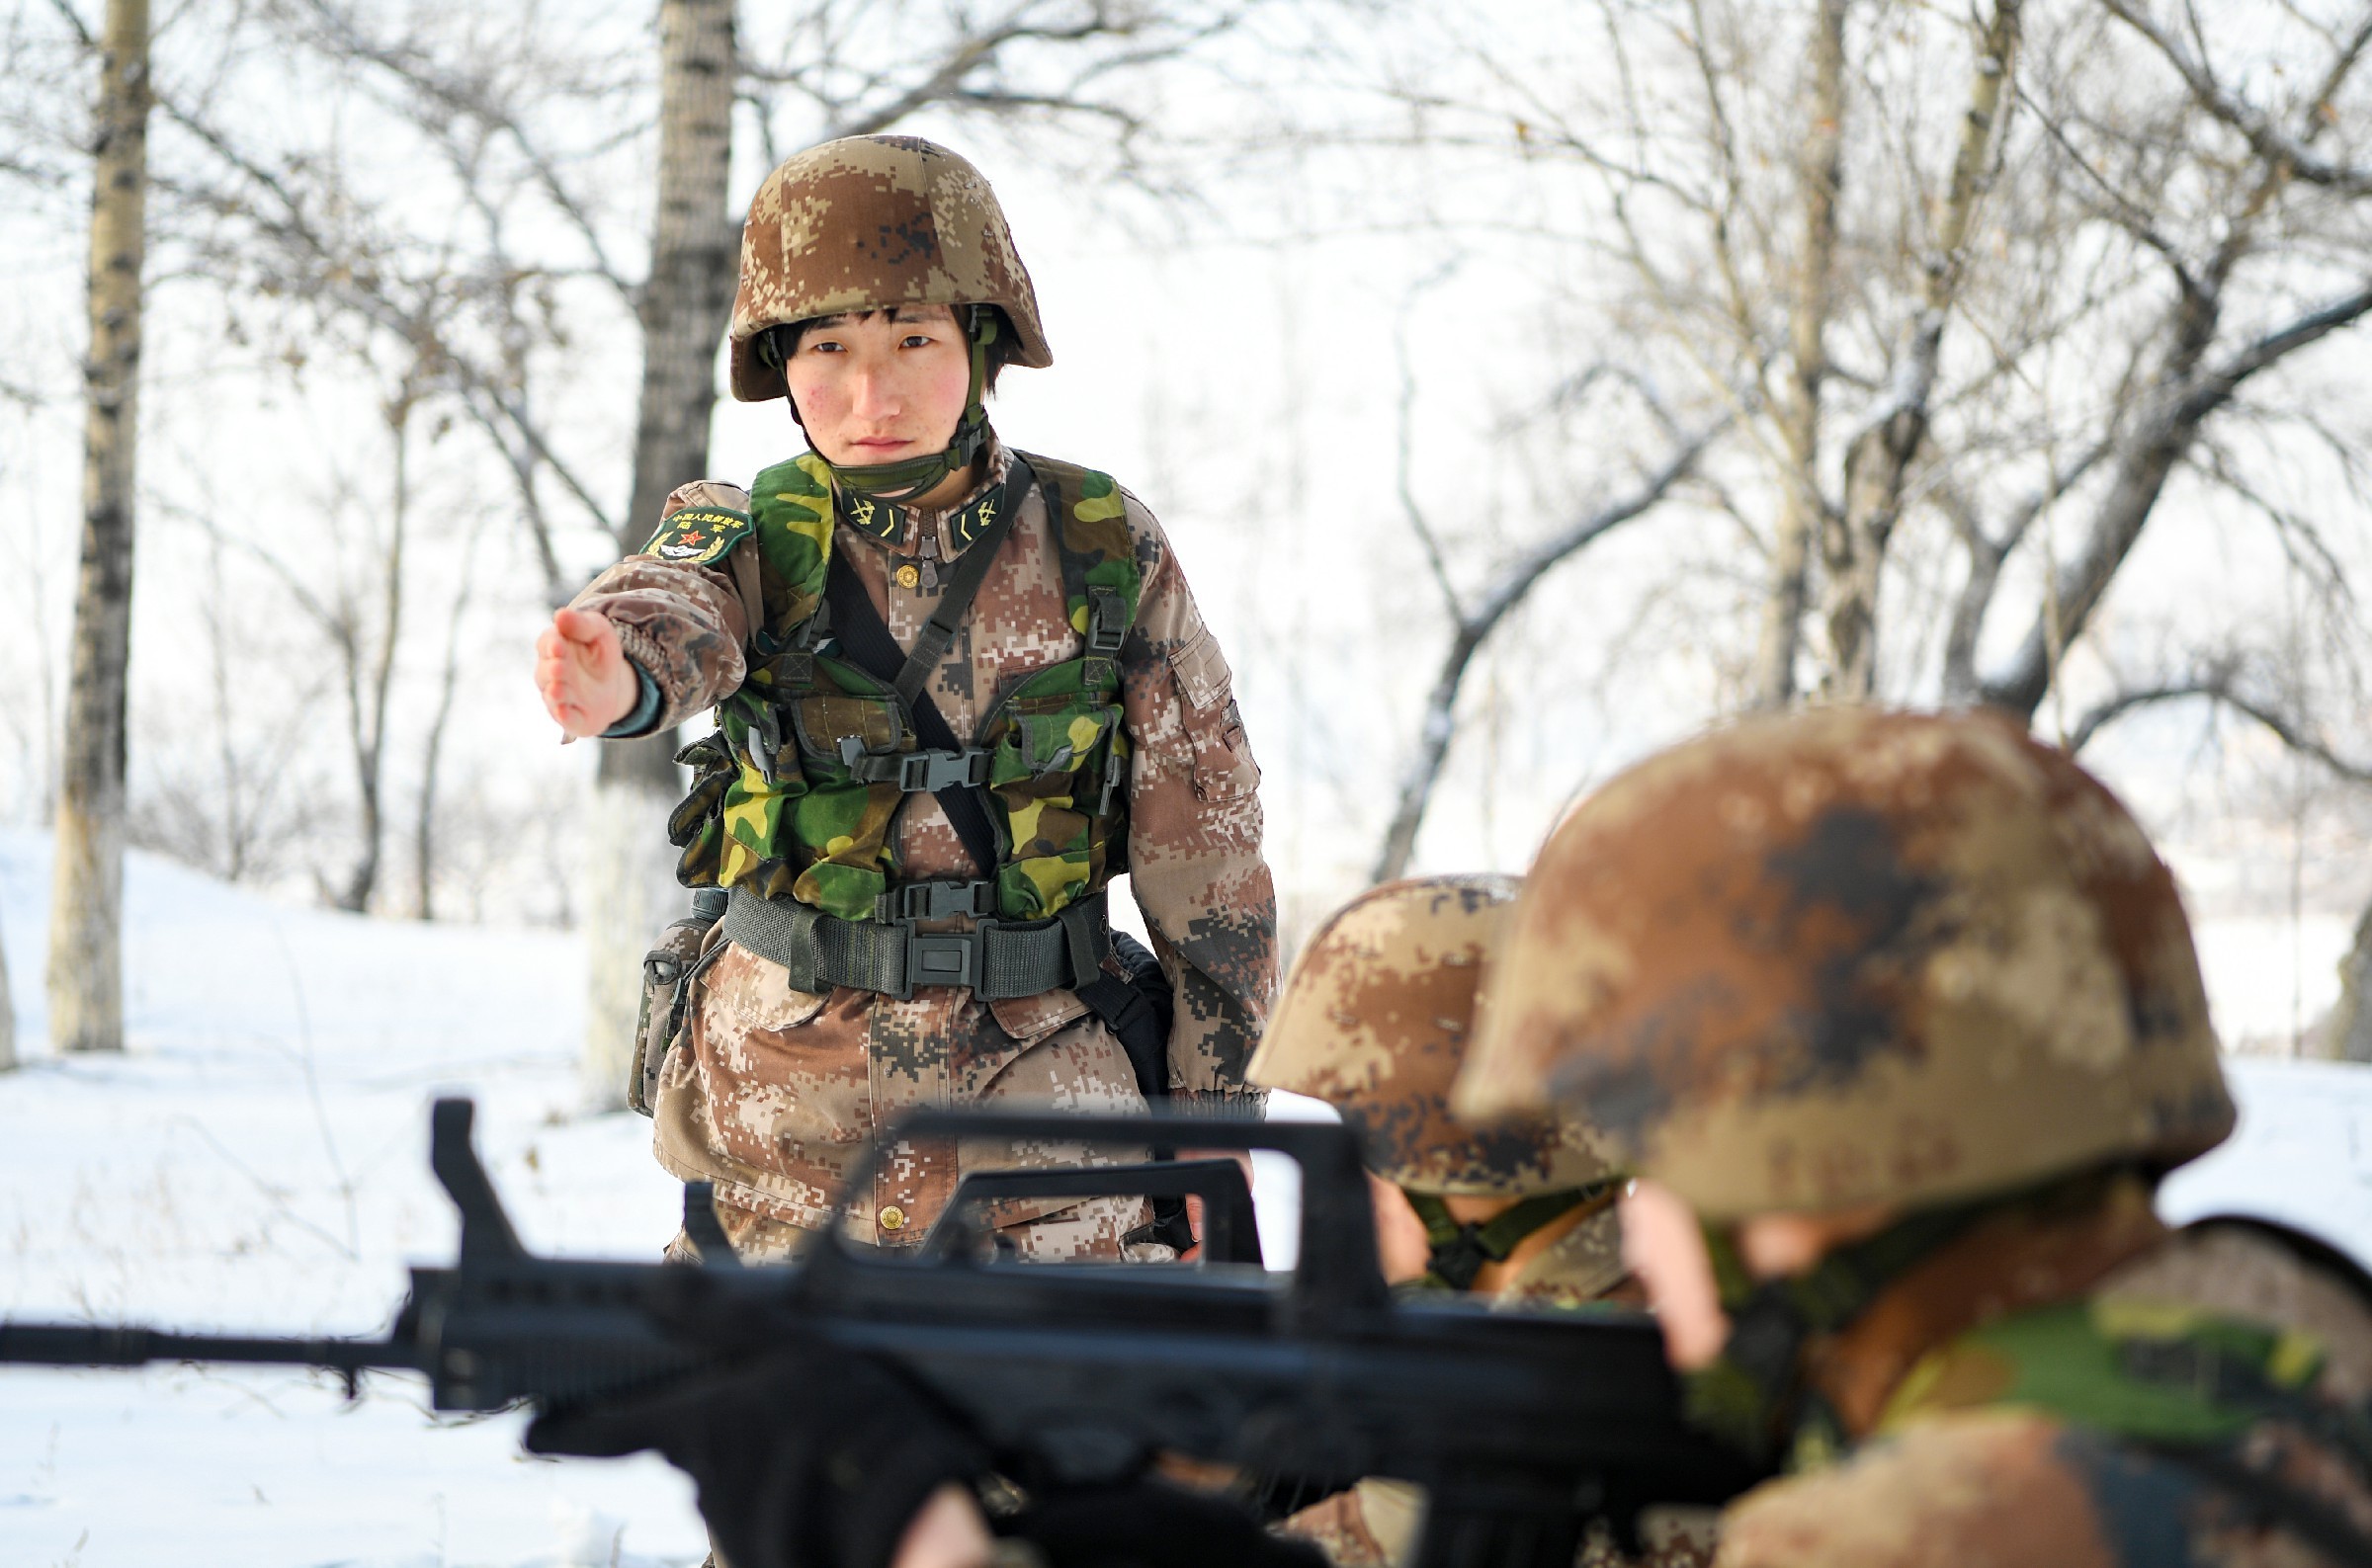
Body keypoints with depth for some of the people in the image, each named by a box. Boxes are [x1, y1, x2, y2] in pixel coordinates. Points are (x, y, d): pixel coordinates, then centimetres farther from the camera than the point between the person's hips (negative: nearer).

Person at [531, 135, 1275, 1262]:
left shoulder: (1105, 555, -1)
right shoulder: (753, 542, -1)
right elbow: (674, 603, -26)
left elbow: (1205, 845, 4)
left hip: (1045, 1106, 0)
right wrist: (619, 673, -51)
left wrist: (1217, 1115, 5)